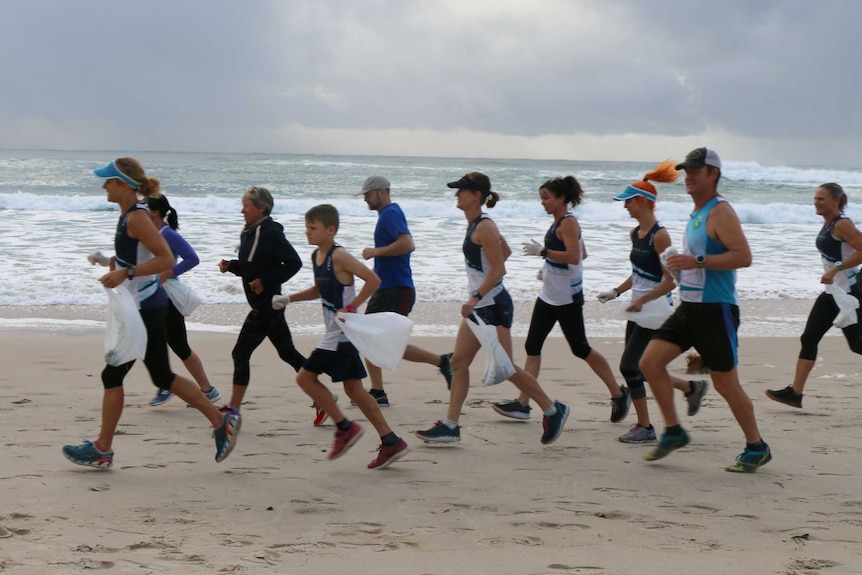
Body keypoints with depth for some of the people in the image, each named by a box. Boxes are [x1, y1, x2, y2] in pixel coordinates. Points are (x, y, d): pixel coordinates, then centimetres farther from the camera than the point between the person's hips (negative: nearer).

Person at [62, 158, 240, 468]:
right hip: (148, 305, 10)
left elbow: (166, 259, -24)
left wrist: (125, 273, -28)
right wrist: (115, 264, 12)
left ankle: (102, 450, 8)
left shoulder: (136, 218, -18)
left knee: (113, 375, -1)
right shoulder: (128, 215, 11)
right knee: (163, 376, 14)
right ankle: (221, 421, 16)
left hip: (144, 308, -10)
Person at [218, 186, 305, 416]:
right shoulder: (249, 233, 11)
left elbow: (294, 263, -20)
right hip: (262, 304, 10)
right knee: (287, 352, 14)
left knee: (241, 353, -7)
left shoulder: (271, 233, -17)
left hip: (267, 304, -10)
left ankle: (233, 409, -4)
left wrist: (266, 282, -22)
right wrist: (231, 266, 3)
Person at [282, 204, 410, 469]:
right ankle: (391, 441, 9)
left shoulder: (338, 256, -16)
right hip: (337, 334, 9)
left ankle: (345, 427, 3)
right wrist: (290, 298, 15)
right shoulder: (317, 256, 11)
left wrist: (350, 307, -23)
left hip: (342, 333, -9)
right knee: (353, 387, 9)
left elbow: (373, 280, -23)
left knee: (305, 377, -5)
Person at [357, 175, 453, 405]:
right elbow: (406, 244, 27)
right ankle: (377, 392, 10)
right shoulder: (387, 214, 17)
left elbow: (407, 244, -29)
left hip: (397, 291, -11)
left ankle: (443, 362, 0)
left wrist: (375, 252, -20)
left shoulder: (391, 214, -14)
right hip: (384, 289, 11)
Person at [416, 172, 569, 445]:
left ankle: (553, 411, 10)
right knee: (459, 362, 7)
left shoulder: (484, 227, -17)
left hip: (493, 305, -10)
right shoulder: (475, 224, 11)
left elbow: (498, 268, -21)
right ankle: (450, 426, 9)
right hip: (479, 306, 10)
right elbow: (506, 251, 23)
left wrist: (476, 297, -28)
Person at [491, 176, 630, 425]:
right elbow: (582, 254, 22)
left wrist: (542, 251, -27)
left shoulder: (568, 223, -15)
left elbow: (574, 256, -27)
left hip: (567, 299, -10)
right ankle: (522, 404, 0)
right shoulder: (558, 222, 12)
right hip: (549, 296, 10)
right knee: (532, 346, 2)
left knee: (580, 349, 0)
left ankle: (619, 394, 15)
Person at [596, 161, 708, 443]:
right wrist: (616, 291, 10)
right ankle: (692, 388, 30)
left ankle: (644, 427, 2)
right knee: (639, 368, 12)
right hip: (638, 310, 9)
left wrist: (642, 300, -23)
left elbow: (671, 280, -19)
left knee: (629, 366, -9)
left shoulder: (659, 236, -17)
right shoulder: (635, 234, 9)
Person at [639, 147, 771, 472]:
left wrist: (696, 261, -27)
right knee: (650, 363, -1)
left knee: (724, 383, -1)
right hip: (689, 308, 9)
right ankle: (673, 432, 10)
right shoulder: (697, 213, 15)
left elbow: (743, 256, -25)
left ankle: (757, 448, 14)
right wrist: (683, 264, 17)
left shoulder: (720, 211, -13)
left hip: (716, 310, -9)